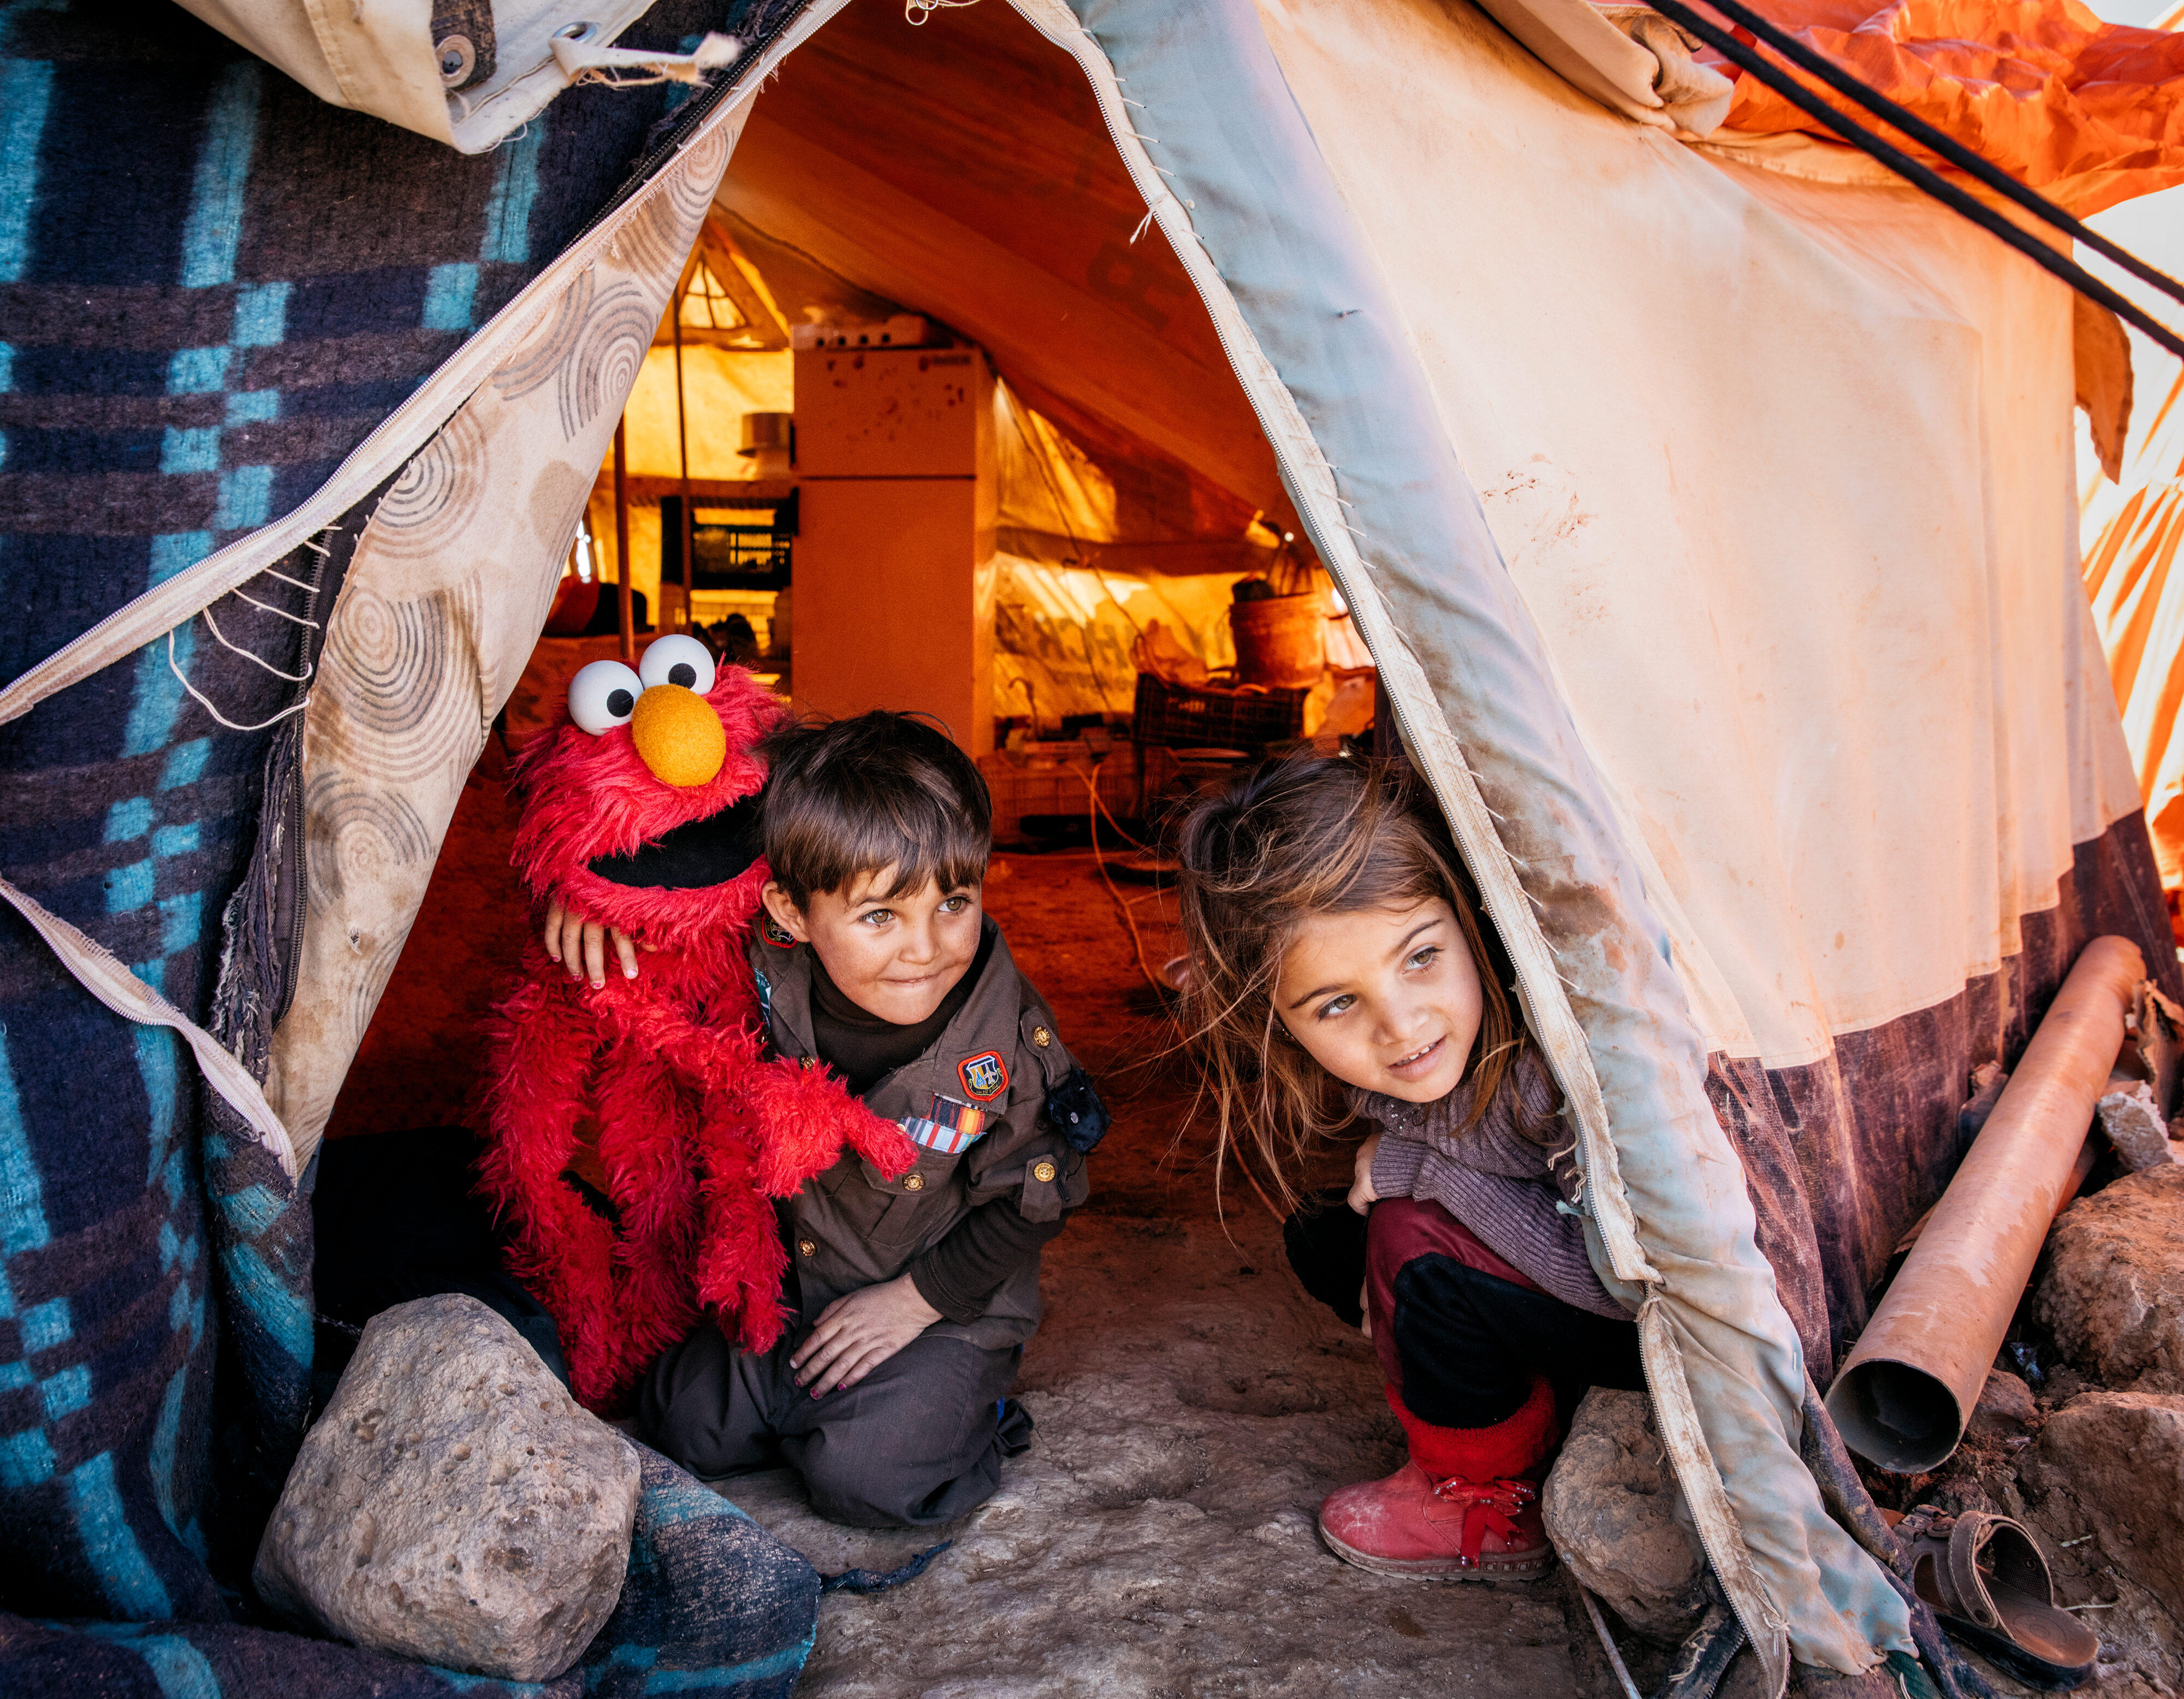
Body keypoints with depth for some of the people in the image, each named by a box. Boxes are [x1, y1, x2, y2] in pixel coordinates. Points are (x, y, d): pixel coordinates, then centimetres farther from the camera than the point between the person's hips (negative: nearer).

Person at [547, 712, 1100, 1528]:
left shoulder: (1010, 1044, -27)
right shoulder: (771, 969, -22)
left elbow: (1030, 1202, -14)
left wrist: (916, 1300, -12)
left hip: (951, 1305, -4)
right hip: (795, 1284, 4)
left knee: (862, 1477, -20)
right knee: (680, 1429, 3)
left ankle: (967, 1417, 9)